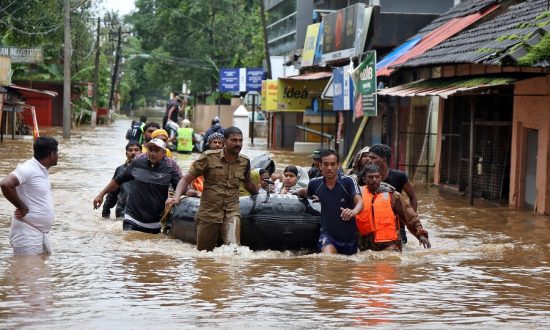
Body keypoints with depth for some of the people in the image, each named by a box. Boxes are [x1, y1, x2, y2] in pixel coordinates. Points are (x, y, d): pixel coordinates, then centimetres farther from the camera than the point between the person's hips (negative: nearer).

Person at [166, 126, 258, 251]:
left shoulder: (245, 162, 6)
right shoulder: (209, 157, -4)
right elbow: (186, 179, -5)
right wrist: (176, 197, -19)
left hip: (231, 212, 1)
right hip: (208, 213, -1)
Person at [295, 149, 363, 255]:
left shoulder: (348, 182, -15)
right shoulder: (315, 184, -5)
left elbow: (359, 202, -29)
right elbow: (306, 192, 20)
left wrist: (354, 211, -50)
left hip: (349, 236, 0)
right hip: (328, 233, 0)